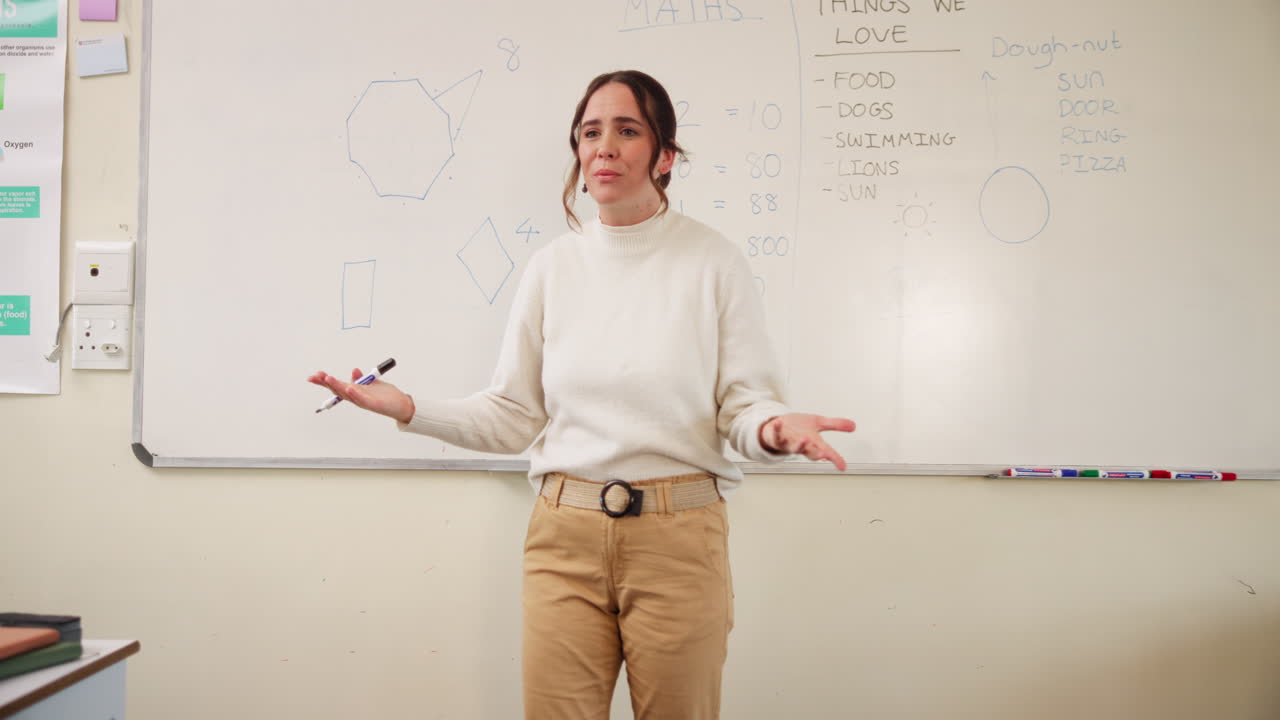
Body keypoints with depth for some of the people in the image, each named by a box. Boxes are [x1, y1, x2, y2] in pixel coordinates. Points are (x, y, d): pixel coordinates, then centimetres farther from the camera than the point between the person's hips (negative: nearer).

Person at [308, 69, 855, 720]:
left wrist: (774, 429, -24)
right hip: (565, 535, 2)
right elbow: (515, 415, 7)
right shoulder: (553, 265, 6)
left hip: (677, 537, -2)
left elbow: (744, 402, -2)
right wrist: (410, 410, -4)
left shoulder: (712, 261, -2)